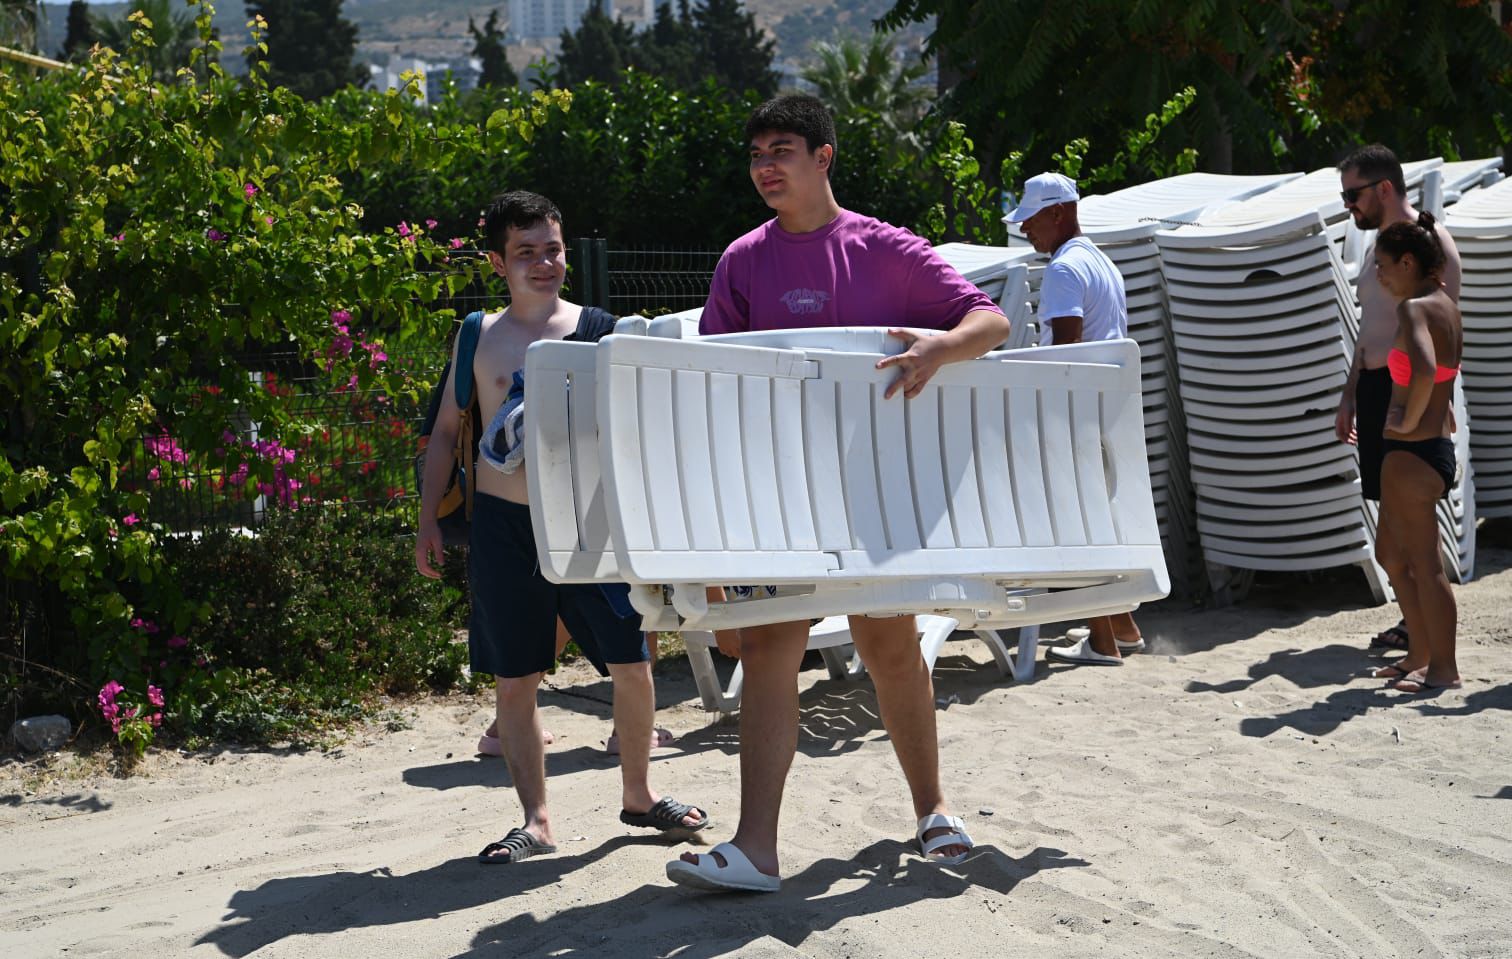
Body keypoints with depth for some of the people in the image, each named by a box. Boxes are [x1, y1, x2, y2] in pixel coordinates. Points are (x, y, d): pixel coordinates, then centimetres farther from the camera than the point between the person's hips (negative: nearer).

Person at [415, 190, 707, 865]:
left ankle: (636, 796, 21)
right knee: (514, 681, 3)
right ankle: (536, 822, 13)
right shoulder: (479, 338, 5)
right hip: (503, 524, 0)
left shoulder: (598, 330, 3)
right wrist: (429, 520, 6)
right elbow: (446, 431, 11)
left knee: (632, 664, 0)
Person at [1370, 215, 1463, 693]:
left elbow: (1424, 370, -35)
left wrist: (1408, 420, -22)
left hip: (1412, 452, -10)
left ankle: (1443, 668, 6)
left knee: (1423, 562, -1)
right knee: (1391, 555, 20)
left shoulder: (1414, 309, -18)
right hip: (1433, 448, 10)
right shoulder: (1445, 305, 11)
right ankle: (1421, 654, 27)